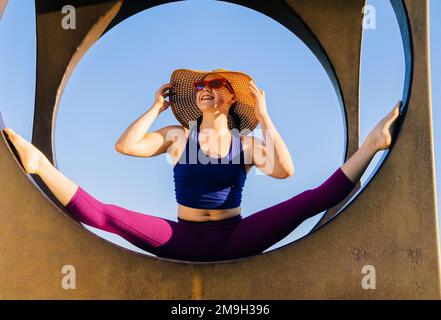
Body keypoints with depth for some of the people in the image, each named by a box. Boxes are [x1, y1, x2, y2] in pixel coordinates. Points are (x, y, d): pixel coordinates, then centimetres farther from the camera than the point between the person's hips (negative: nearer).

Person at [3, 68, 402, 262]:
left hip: (235, 239, 0)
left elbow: (285, 170, -15)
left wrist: (265, 117, -11)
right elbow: (125, 146, -12)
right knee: (104, 214, -23)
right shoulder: (178, 136, 4)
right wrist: (157, 107, -3)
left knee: (312, 200, -19)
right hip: (183, 239, 0)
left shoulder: (245, 142, 4)